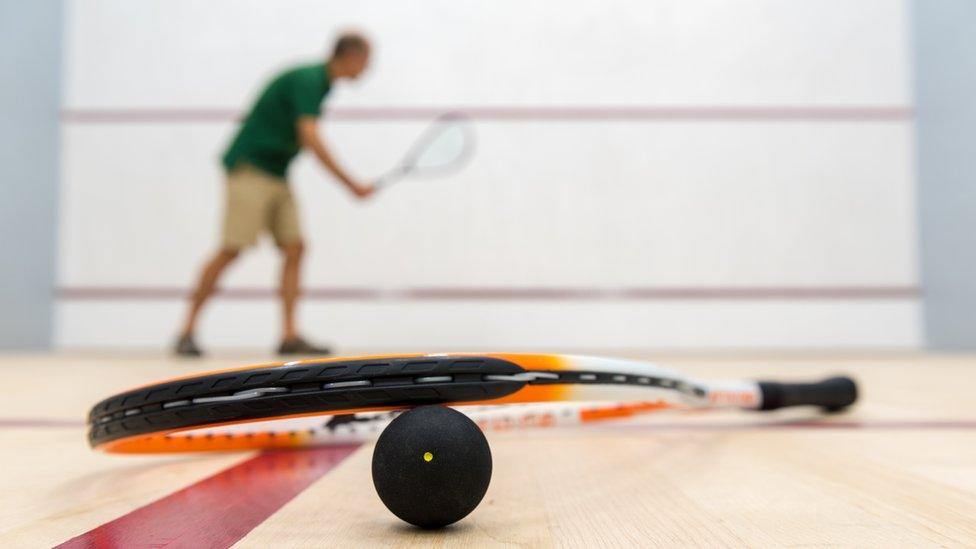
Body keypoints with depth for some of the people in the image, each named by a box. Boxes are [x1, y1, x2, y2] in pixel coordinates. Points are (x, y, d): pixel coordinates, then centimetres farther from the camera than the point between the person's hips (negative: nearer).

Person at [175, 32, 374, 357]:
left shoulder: (319, 82, 13)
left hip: (275, 176, 9)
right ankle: (187, 331, -1)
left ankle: (289, 336, -3)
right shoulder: (307, 80, -16)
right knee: (232, 250, -11)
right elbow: (310, 139, -26)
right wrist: (352, 186, -27)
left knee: (294, 248, -2)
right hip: (250, 168, -9)